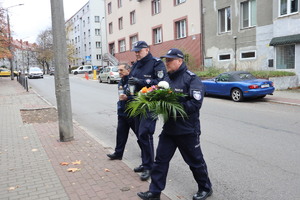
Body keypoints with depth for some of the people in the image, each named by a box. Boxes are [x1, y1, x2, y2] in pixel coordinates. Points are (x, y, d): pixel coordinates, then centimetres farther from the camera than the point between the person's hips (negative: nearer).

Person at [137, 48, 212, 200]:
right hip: (169, 128, 7)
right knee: (161, 159, 8)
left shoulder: (191, 79, -13)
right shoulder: (167, 79, 10)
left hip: (187, 130, -6)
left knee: (195, 161, 11)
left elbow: (195, 103, -23)